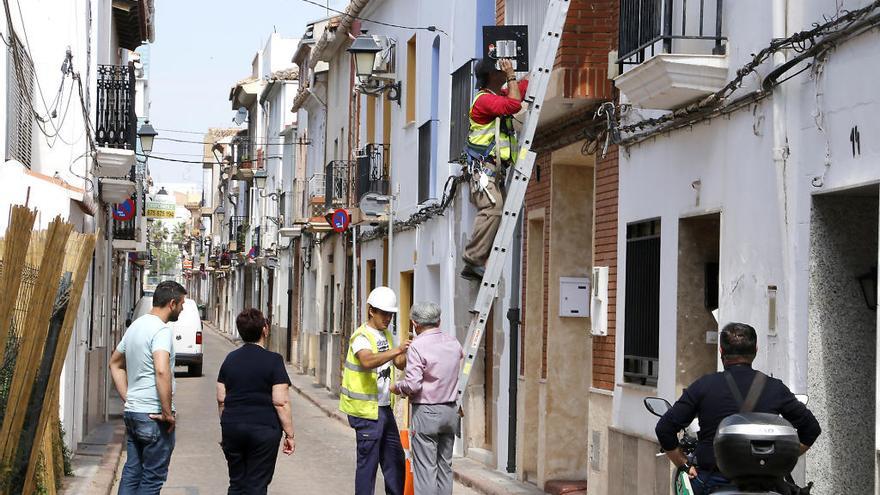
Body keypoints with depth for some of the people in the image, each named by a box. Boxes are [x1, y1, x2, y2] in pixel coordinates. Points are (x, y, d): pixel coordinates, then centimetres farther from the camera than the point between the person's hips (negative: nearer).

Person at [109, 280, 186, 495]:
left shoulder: (135, 326, 14)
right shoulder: (162, 330, -15)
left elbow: (115, 363, 25)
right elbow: (161, 370, -30)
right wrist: (168, 412, -23)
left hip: (131, 411, 9)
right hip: (154, 416, -9)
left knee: (131, 472, 12)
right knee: (153, 478, -2)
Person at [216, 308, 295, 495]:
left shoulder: (230, 359, 7)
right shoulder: (273, 361, -10)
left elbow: (221, 399, 11)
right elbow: (281, 402, -13)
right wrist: (289, 434, -7)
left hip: (232, 428, 5)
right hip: (264, 429, -5)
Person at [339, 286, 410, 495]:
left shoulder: (386, 334, 12)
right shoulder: (362, 337, -15)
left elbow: (399, 363, 16)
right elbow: (368, 361, -36)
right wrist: (397, 350, -46)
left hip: (384, 407, 9)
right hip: (366, 409, -9)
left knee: (395, 459, 13)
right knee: (368, 462, -3)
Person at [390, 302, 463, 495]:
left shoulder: (417, 346, -14)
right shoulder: (453, 343, 6)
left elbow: (413, 384, -19)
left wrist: (397, 387, -2)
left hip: (426, 411, -6)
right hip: (451, 411, 6)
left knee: (425, 468, -3)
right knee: (445, 466, 13)